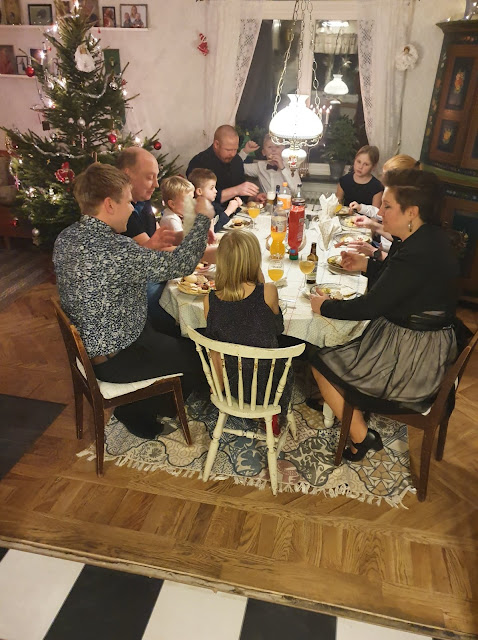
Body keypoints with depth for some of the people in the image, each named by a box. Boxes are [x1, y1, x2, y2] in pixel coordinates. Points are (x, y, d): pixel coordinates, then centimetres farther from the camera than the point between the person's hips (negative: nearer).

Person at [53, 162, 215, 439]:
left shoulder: (68, 237, -4)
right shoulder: (114, 250, -34)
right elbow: (181, 264, -27)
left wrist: (149, 249, 3)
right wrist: (203, 218, -13)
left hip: (87, 341, 9)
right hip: (116, 359, -9)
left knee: (175, 334, 27)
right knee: (199, 357, 9)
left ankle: (137, 408, 35)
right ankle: (139, 413, 27)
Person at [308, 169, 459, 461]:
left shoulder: (419, 253, -29)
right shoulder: (429, 237, 1)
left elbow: (369, 306, -25)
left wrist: (325, 306, -11)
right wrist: (367, 264, 11)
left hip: (412, 358, -10)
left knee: (321, 362, 1)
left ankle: (361, 437, 14)